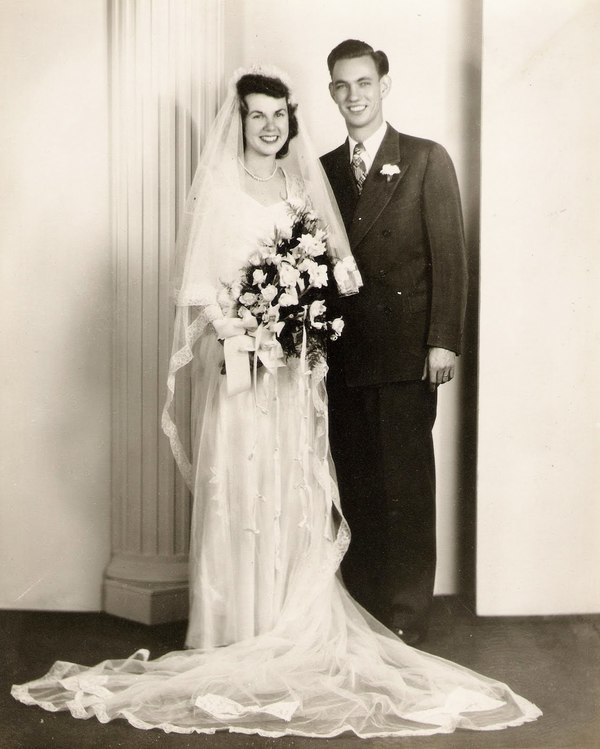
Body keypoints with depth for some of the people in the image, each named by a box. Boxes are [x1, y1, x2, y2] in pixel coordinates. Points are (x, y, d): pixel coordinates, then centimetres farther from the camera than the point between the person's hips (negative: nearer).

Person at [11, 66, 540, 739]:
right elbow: (196, 284, -6)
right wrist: (242, 325, -17)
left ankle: (295, 628, 16)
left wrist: (329, 284, -2)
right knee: (237, 489, -2)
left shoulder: (304, 186, 14)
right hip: (236, 362, -5)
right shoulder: (217, 189, -1)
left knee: (295, 491, 6)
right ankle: (239, 634, 8)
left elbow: (328, 268, 17)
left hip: (294, 367, 5)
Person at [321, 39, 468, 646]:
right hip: (343, 359, 4)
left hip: (406, 356, -3)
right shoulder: (323, 171, 14)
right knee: (354, 489, 7)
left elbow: (449, 255, -3)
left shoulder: (427, 160, 3)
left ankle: (405, 620, 11)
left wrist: (443, 342, -10)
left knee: (405, 488, 1)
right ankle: (358, 613, 17)